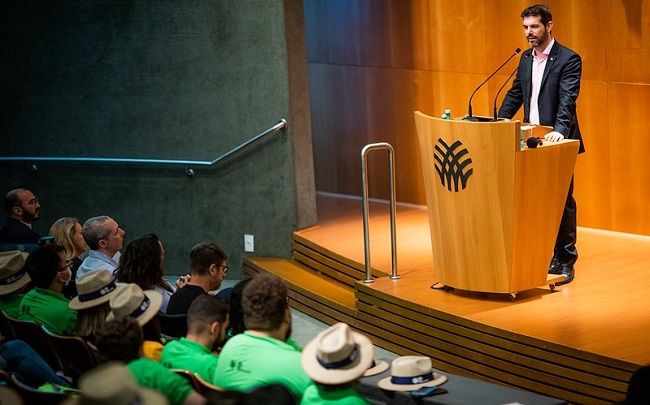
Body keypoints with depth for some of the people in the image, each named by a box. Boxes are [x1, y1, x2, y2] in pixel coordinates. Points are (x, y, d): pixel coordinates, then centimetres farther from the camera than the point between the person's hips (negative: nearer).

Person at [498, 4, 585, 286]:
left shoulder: (568, 59, -11)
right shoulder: (526, 58, 11)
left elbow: (567, 100, -21)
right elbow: (515, 94, 17)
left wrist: (559, 130, -35)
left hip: (557, 140, -6)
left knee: (561, 200, 0)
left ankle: (566, 262, 8)